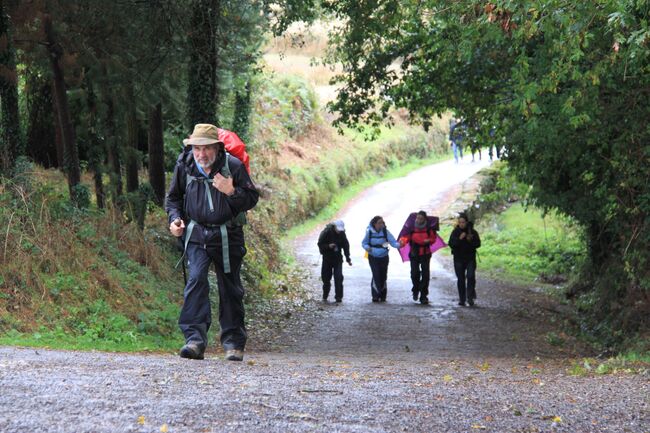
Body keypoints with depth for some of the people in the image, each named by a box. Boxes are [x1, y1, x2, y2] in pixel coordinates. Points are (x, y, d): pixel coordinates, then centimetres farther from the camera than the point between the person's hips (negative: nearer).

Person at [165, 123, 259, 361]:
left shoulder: (233, 166, -10)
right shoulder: (184, 166, -2)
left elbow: (252, 199, -5)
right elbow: (173, 197, 15)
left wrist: (232, 192, -24)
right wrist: (175, 219, -3)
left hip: (227, 236, -1)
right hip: (197, 234, 1)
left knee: (230, 290, 6)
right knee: (196, 281, -18)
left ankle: (234, 342, 19)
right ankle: (195, 339, -22)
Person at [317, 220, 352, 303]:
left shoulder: (342, 234, -3)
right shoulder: (326, 232, -12)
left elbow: (346, 246, 5)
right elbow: (320, 244, -8)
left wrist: (348, 259, 0)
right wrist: (328, 246, -26)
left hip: (337, 258, 1)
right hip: (327, 258, -1)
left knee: (338, 277, -11)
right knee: (326, 277, 7)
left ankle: (338, 297, -9)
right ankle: (325, 296, 27)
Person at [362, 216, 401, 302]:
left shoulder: (385, 232, -6)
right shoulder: (369, 232, -6)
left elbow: (393, 242, -12)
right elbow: (364, 243, 5)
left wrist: (398, 245, -33)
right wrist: (367, 247, -17)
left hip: (384, 257, 1)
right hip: (373, 257, -1)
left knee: (383, 276, 3)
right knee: (376, 275, -13)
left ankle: (382, 296, 17)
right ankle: (376, 296, -8)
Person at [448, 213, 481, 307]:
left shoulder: (472, 232, 0)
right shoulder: (455, 232, 0)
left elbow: (478, 244, 0)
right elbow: (451, 244, -8)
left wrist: (471, 241, -19)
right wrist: (459, 239, -22)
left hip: (470, 258, -1)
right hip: (458, 258, 1)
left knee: (470, 276, -16)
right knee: (461, 279, 3)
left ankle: (470, 297, -8)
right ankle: (462, 299, 10)